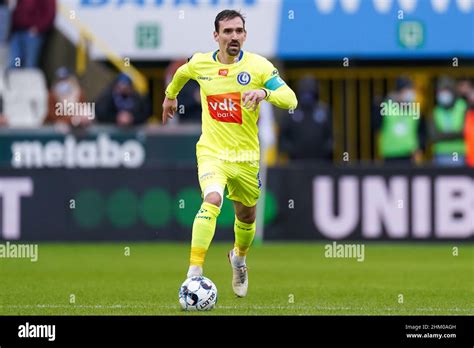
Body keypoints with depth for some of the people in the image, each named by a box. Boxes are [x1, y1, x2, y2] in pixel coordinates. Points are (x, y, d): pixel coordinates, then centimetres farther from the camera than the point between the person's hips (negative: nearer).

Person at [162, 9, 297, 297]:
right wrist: (170, 95, 38)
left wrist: (264, 92, -37)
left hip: (246, 156, 1)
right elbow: (182, 73, 23)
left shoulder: (258, 66, -10)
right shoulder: (200, 63, -2)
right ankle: (194, 273, -33)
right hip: (212, 152, -1)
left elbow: (290, 99, -19)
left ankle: (239, 257, 52)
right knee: (213, 200, -29)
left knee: (247, 216, 18)